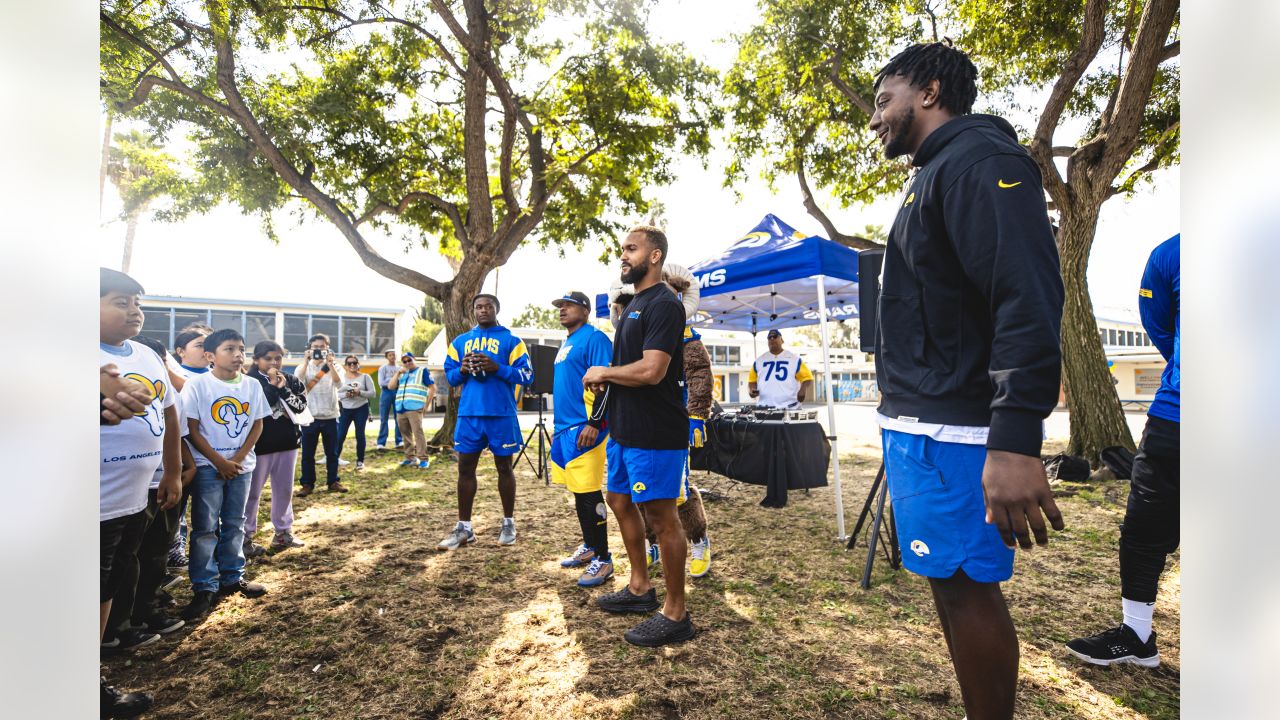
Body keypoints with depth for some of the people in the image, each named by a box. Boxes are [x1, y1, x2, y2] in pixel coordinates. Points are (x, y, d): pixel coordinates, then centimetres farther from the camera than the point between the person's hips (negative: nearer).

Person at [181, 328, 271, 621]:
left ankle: (232, 577, 26)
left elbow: (257, 425, 4)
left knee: (234, 524, 13)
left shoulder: (252, 386, 1)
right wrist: (221, 462, -12)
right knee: (205, 528, 0)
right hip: (208, 467, -3)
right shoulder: (197, 384, -9)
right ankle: (204, 587, 9)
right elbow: (192, 429, -9)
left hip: (242, 466, 4)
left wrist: (238, 458, -8)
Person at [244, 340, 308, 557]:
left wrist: (283, 389, -15)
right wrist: (271, 385, -18)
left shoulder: (291, 380, 5)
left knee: (284, 490, 14)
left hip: (287, 442, 5)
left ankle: (283, 532, 27)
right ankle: (245, 537, 15)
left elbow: (301, 406, -4)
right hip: (260, 445, -5)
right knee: (253, 492, 4)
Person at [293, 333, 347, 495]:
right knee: (308, 453, 5)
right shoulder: (303, 366, 4)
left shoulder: (334, 366, 4)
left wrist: (330, 364, -22)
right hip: (309, 417, 0)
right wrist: (306, 361, -21)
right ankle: (307, 484, 16)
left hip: (330, 417, 1)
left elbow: (339, 384, -16)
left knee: (332, 452, 8)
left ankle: (333, 482, 20)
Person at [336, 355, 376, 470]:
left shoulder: (365, 377, 2)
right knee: (340, 436, -2)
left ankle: (360, 461, 15)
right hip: (345, 410, 0)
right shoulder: (341, 377, 3)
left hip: (361, 409, 0)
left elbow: (372, 393, -3)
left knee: (360, 435, 4)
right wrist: (345, 395, -20)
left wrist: (360, 393, -19)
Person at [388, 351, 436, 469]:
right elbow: (390, 387, 14)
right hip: (400, 409, 6)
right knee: (405, 434, 9)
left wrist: (427, 404, -7)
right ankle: (410, 457, 18)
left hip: (414, 408, -6)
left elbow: (432, 387, -1)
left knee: (418, 433, -13)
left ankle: (423, 459, -13)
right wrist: (398, 372, 4)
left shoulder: (422, 371, 6)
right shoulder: (402, 374, 24)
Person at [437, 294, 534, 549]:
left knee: (504, 467, 7)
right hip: (469, 414, 3)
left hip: (501, 414, -3)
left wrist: (498, 368, -20)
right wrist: (462, 370, -7)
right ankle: (463, 528, 17)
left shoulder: (511, 340, 2)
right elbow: (450, 376, 15)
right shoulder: (460, 341, 14)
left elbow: (527, 375, -6)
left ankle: (508, 523, 21)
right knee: (465, 468, 6)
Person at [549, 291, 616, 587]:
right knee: (578, 492, 15)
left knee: (589, 494, -7)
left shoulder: (594, 338, -9)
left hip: (585, 429, -9)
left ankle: (603, 559, 3)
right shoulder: (567, 343, 21)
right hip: (565, 428, 9)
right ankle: (589, 546, 27)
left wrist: (594, 423, -23)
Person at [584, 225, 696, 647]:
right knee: (620, 501, 19)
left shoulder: (663, 304, -15)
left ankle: (675, 614, 15)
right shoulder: (634, 304, 16)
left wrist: (602, 371, -10)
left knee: (662, 517, 0)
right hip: (625, 429, 11)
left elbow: (651, 371, -26)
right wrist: (605, 380, 4)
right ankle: (640, 588, 36)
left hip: (655, 434, -10)